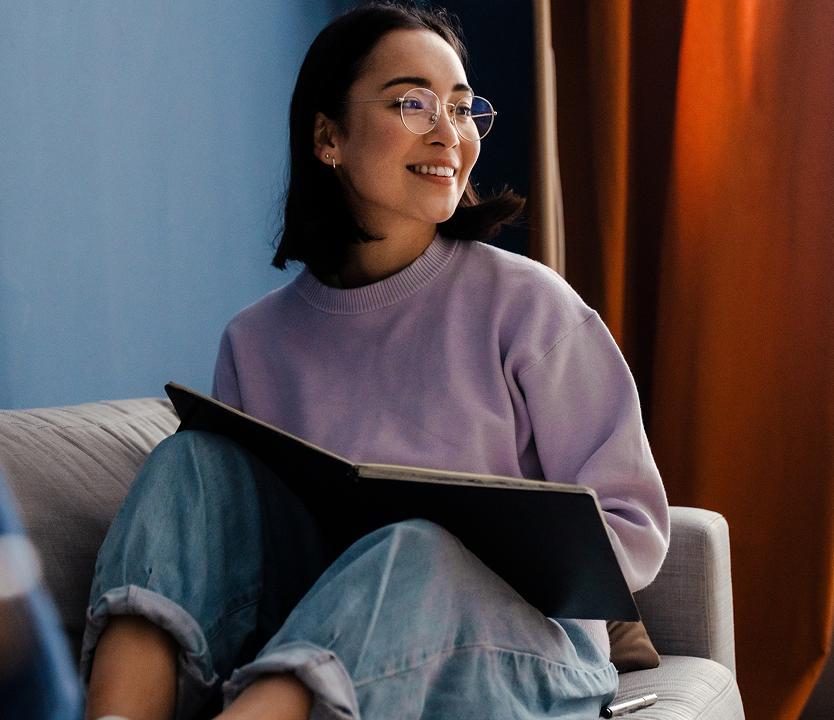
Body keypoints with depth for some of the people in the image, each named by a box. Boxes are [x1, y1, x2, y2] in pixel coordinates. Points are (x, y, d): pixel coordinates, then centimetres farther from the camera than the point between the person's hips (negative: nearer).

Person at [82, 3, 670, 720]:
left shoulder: (527, 304, 0)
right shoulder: (257, 342, 9)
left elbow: (635, 530, -1)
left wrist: (486, 556, -19)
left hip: (515, 652, -3)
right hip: (320, 639, 3)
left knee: (419, 551, -35)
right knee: (199, 457, -16)